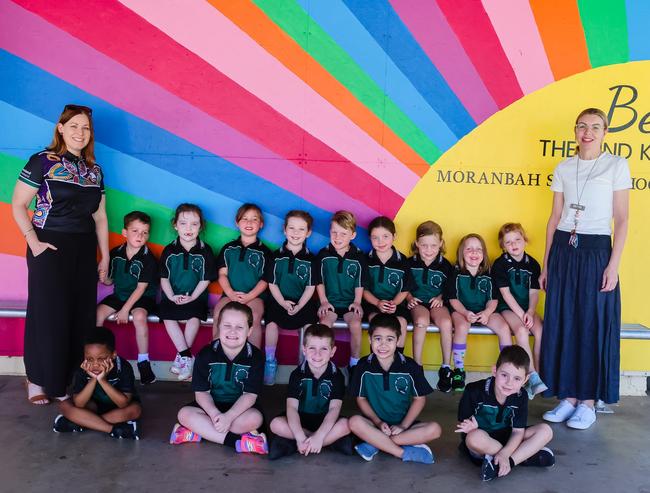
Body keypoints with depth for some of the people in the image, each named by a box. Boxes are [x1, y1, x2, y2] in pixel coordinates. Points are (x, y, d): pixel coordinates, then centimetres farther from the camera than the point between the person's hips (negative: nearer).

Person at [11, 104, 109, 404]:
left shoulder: (94, 170, 12)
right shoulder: (42, 162, -3)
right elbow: (18, 205, -6)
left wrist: (104, 256, 12)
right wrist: (34, 243, -14)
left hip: (85, 249, 5)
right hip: (50, 248, -5)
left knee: (81, 316, 5)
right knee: (48, 315, -1)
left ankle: (70, 379, 18)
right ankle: (37, 379, 14)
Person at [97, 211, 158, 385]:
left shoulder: (148, 258, -12)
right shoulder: (115, 253, 1)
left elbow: (141, 288, -13)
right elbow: (109, 281, 8)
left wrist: (125, 309, -17)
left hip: (142, 298, -4)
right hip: (119, 295, 5)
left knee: (139, 316, -33)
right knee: (98, 312, -17)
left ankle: (143, 362, -20)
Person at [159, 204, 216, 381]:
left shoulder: (205, 251, -3)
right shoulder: (169, 251, 1)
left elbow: (206, 279, -3)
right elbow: (164, 277, 3)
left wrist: (193, 297, -14)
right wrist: (171, 296, -12)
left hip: (196, 296, -1)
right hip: (172, 296, 2)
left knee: (194, 317, -28)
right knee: (168, 317, -24)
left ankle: (181, 356, -16)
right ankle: (187, 355, -20)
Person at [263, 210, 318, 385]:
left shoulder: (310, 259, 3)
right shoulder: (277, 256, 4)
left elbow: (310, 287, 1)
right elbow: (272, 284, 3)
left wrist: (299, 306, -12)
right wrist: (283, 303, -11)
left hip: (303, 302, 0)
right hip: (278, 300, 0)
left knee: (309, 322, -25)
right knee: (271, 321, -26)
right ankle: (270, 361, -9)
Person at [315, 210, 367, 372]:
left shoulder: (359, 257, -1)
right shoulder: (323, 255, 0)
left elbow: (360, 283, 6)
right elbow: (319, 281, 6)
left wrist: (357, 302, -3)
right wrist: (323, 301, -1)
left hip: (350, 302, 0)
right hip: (329, 301, 0)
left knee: (355, 324, -25)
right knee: (325, 322, -27)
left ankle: (355, 362, -5)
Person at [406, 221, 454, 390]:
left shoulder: (445, 265, 3)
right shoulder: (410, 263, 2)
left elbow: (448, 289, 13)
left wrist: (440, 298, -5)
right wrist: (409, 298, -7)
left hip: (437, 302, 1)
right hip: (417, 302, -1)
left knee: (446, 323, -31)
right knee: (421, 321, -35)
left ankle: (446, 367, -14)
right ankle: (417, 366, -24)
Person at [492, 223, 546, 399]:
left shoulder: (532, 264, 6)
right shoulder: (500, 264, -4)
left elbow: (534, 292, 4)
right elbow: (505, 293, -9)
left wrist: (529, 312, -12)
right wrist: (521, 314, -15)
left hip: (527, 308, 4)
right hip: (507, 308, -4)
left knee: (541, 331, -23)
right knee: (521, 331, -30)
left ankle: (538, 374, -14)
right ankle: (532, 377, -25)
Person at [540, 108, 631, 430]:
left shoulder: (616, 166, -1)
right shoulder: (563, 169, 9)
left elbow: (621, 220, -3)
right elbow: (554, 217, 11)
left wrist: (613, 265, -10)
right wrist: (546, 264, 10)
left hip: (596, 251, -4)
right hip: (563, 250, 4)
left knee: (593, 325, 1)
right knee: (562, 324, 5)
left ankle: (588, 401, 12)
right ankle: (568, 396, 16)